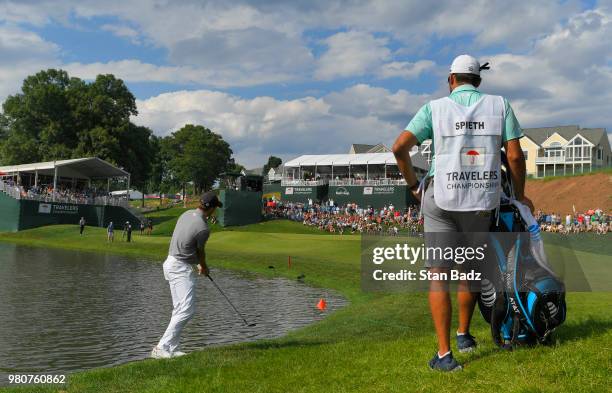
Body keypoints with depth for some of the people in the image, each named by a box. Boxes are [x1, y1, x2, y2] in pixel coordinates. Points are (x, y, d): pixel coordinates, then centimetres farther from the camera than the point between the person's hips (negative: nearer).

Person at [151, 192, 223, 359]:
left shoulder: (186, 214, 5)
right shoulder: (203, 228, -20)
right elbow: (200, 252, -1)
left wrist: (200, 264, 23)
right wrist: (203, 267, 19)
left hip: (172, 263, 10)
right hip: (181, 268, -10)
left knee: (180, 309, 12)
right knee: (187, 309, -13)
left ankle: (172, 349, 13)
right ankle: (161, 348, -16)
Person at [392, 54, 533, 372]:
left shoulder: (435, 108, 2)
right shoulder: (500, 105, 5)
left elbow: (399, 148, -7)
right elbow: (515, 156, 1)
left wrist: (413, 185, 7)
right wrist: (520, 195, 15)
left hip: (441, 199, -2)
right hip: (482, 203, 2)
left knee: (438, 274, 0)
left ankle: (444, 354, -5)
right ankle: (464, 334, 35)